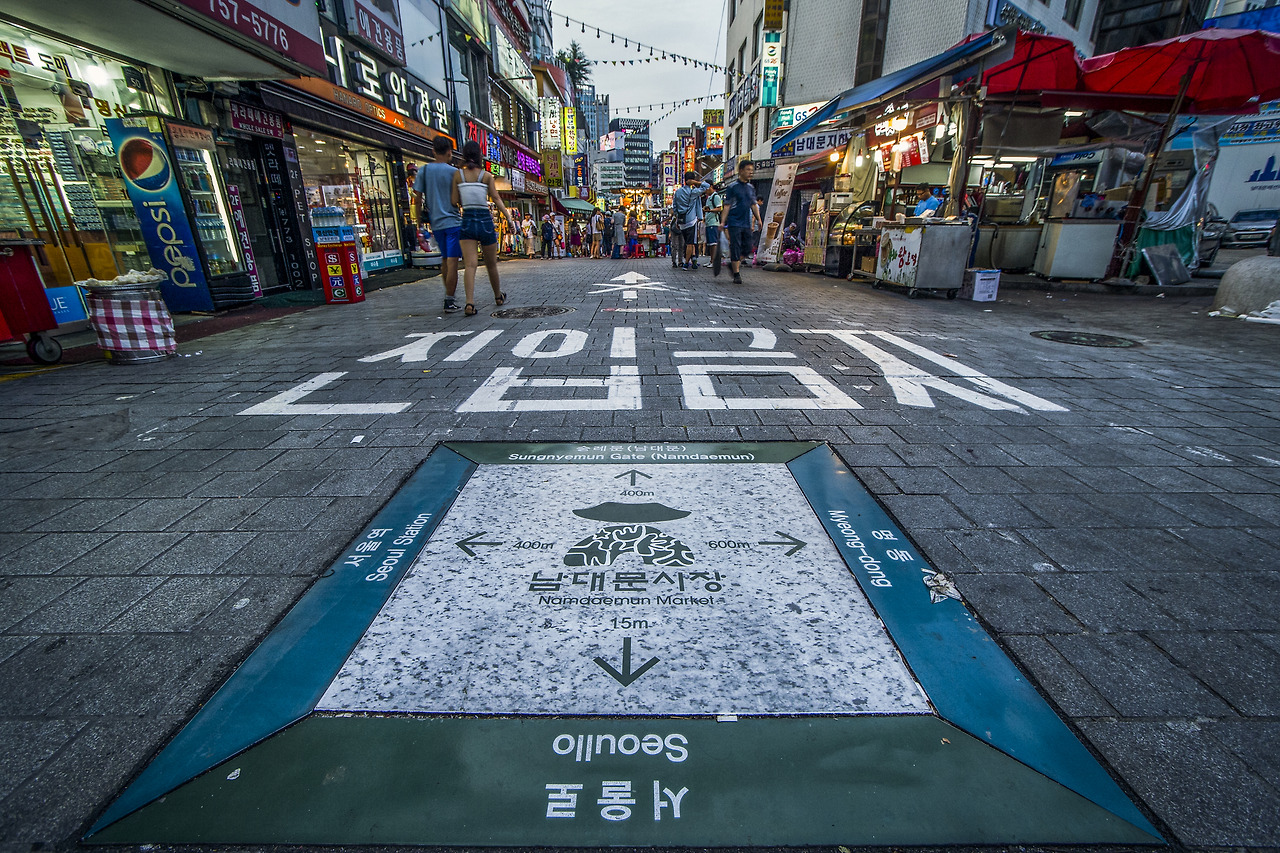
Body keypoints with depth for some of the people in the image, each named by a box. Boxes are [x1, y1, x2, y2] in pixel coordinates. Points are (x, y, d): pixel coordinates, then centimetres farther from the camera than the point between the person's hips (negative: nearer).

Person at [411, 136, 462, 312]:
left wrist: (420, 220, 12)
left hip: (436, 223, 5)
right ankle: (450, 300, -10)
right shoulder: (453, 172, -6)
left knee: (444, 260, 18)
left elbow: (417, 198, 4)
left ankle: (449, 293, 28)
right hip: (453, 221, -5)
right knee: (452, 261, -6)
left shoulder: (424, 170, 6)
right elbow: (456, 200, -10)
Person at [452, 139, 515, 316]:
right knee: (491, 264, 15)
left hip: (467, 222, 0)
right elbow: (496, 198, -6)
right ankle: (498, 296, 33)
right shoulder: (486, 175, 0)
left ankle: (470, 303, -23)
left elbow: (455, 202, 3)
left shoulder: (458, 174, 4)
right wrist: (509, 218, -7)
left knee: (470, 265, -7)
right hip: (485, 220, 0)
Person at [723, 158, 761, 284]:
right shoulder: (732, 187, -4)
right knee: (735, 248, -5)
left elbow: (754, 205, 18)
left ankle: (734, 264, 25)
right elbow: (727, 206, -4)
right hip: (734, 222, -6)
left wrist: (758, 219, 11)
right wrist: (723, 222, -9)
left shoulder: (751, 187, 13)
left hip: (747, 223, 6)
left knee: (747, 248, 4)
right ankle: (736, 274, 0)